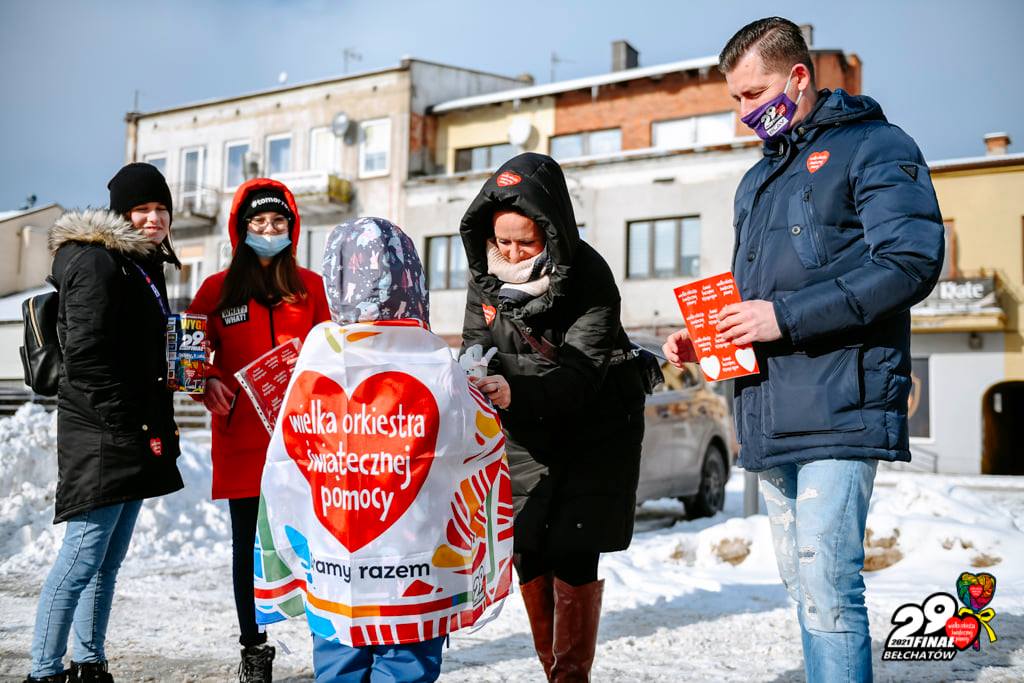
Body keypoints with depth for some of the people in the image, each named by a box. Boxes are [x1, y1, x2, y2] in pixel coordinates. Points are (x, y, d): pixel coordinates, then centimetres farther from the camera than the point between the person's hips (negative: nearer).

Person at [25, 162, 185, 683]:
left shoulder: (144, 263, 19)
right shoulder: (96, 261, -10)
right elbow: (86, 354, -18)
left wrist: (159, 427, 17)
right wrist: (125, 423, -18)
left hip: (133, 437, 9)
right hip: (102, 435, -9)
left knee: (109, 558, 13)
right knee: (84, 553, -8)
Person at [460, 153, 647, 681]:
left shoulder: (589, 278, -23)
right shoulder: (487, 269, -7)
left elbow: (578, 374, -29)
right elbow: (477, 341, -1)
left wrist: (515, 393, -45)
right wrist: (474, 377, -25)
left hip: (590, 431, -5)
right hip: (525, 435, 5)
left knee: (572, 554, -8)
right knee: (526, 551, 5)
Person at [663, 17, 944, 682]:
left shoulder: (875, 147, -1)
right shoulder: (757, 181, 23)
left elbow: (911, 261, -15)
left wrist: (785, 317, -17)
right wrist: (699, 336, 9)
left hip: (837, 408, -8)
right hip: (770, 420, 8)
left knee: (828, 586, -12)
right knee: (804, 584, 13)